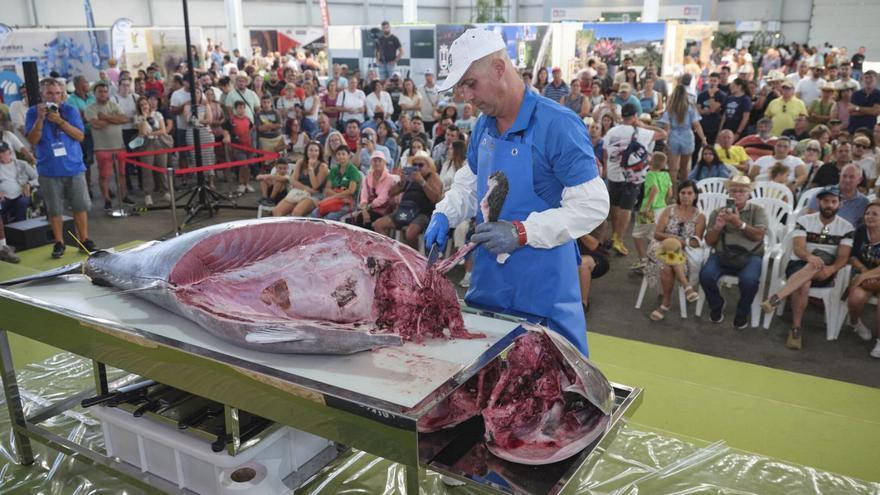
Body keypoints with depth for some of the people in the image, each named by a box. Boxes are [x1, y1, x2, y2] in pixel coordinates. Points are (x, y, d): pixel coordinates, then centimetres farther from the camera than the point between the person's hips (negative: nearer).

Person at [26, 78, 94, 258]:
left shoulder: (70, 110, 2)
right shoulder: (33, 112, 2)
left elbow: (80, 136, -6)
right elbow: (32, 140, -6)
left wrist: (60, 121, -17)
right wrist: (40, 118, -17)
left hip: (74, 167, 0)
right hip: (49, 170, 0)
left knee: (80, 206, 4)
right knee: (54, 210, 5)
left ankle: (84, 240, 15)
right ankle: (59, 243, 15)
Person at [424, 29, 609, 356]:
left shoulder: (557, 125, -19)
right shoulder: (483, 127, 5)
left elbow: (593, 205, -21)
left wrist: (522, 232, -26)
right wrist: (444, 215, 0)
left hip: (543, 285, -7)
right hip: (487, 280, 7)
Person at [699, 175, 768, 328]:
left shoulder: (757, 211, 11)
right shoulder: (718, 212, 14)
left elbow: (758, 236, -6)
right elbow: (709, 241, 8)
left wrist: (739, 223, -20)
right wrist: (718, 226, -11)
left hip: (749, 256, -1)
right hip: (722, 254, 2)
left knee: (749, 280, -34)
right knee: (706, 275, -29)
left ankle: (743, 311, -2)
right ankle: (717, 305, 3)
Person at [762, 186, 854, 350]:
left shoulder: (846, 227, 5)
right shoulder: (804, 221, 4)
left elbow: (843, 258, -4)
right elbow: (797, 248, -10)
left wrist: (830, 270, -26)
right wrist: (809, 257, -33)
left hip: (825, 271, 0)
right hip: (799, 264, 0)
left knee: (820, 258, -37)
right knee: (803, 284, -35)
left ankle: (777, 297, -45)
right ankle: (795, 329, -27)